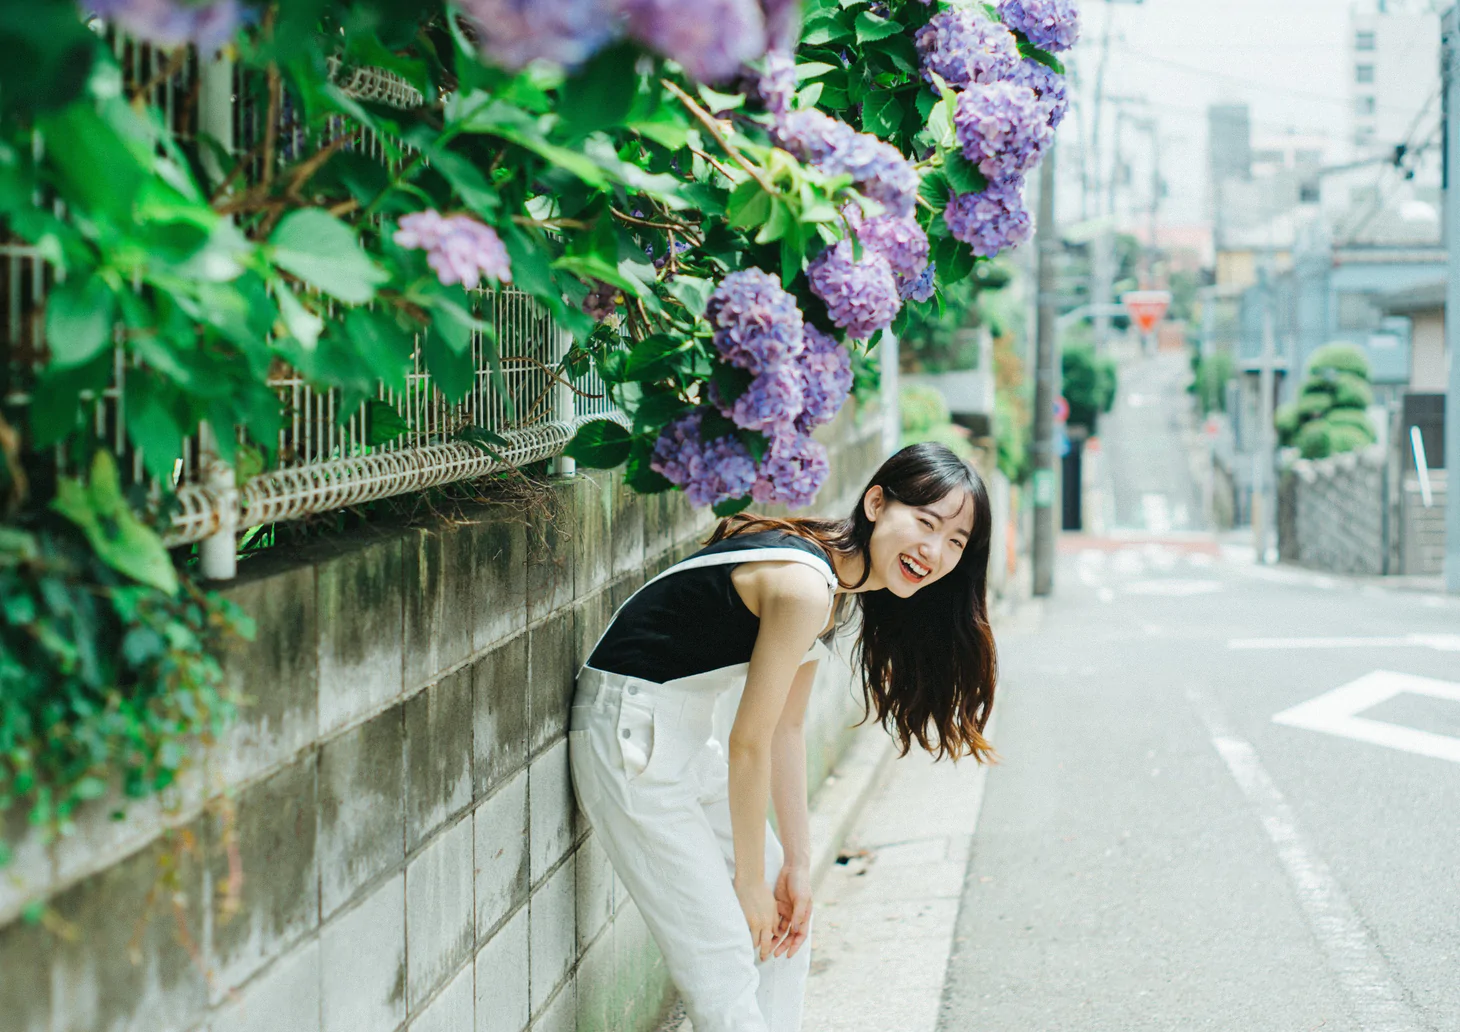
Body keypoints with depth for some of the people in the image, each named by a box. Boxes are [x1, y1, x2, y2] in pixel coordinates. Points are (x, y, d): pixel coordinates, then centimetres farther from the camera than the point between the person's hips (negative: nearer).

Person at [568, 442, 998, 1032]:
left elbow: (786, 729, 9)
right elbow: (749, 743, -19)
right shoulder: (803, 585, -25)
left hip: (689, 738, 10)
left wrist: (797, 865, 9)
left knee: (785, 929, 16)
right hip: (630, 741, -10)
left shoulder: (832, 583, 4)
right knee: (723, 967, -9)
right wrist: (749, 881, -9)